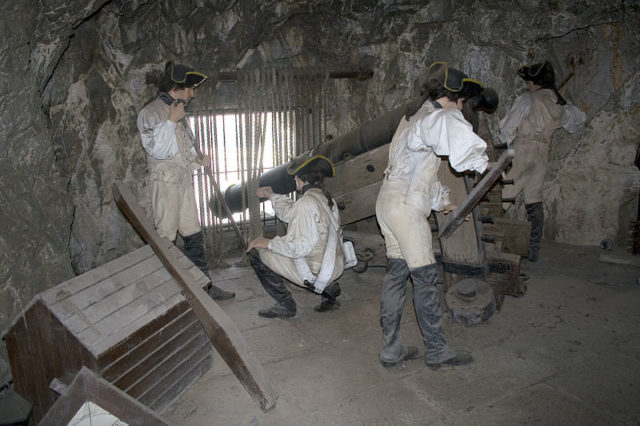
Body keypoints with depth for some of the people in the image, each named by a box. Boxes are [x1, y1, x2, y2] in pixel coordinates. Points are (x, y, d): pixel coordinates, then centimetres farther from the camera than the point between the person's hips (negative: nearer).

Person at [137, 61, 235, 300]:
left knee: (193, 236, 10)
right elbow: (158, 151, -20)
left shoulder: (176, 111, 16)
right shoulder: (151, 113, -10)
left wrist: (196, 158, 11)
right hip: (165, 182, -8)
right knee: (165, 239, -3)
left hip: (184, 181, 8)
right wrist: (171, 121, -19)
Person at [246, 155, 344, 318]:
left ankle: (285, 306, 6)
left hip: (314, 272, -9)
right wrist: (272, 196, 33)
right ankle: (329, 288, 21)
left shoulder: (307, 202, -22)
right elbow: (291, 211, 24)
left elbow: (297, 246, -25)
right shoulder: (326, 198, 6)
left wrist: (268, 243, -12)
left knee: (256, 252, -3)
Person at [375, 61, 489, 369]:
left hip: (388, 202, 10)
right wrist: (483, 165, -5)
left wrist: (442, 201, 26)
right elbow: (464, 146, -27)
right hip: (406, 207, -10)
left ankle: (391, 349, 18)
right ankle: (436, 350, 14)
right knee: (425, 277, 0)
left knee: (396, 273, 11)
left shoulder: (412, 118, 23)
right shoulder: (439, 117, -8)